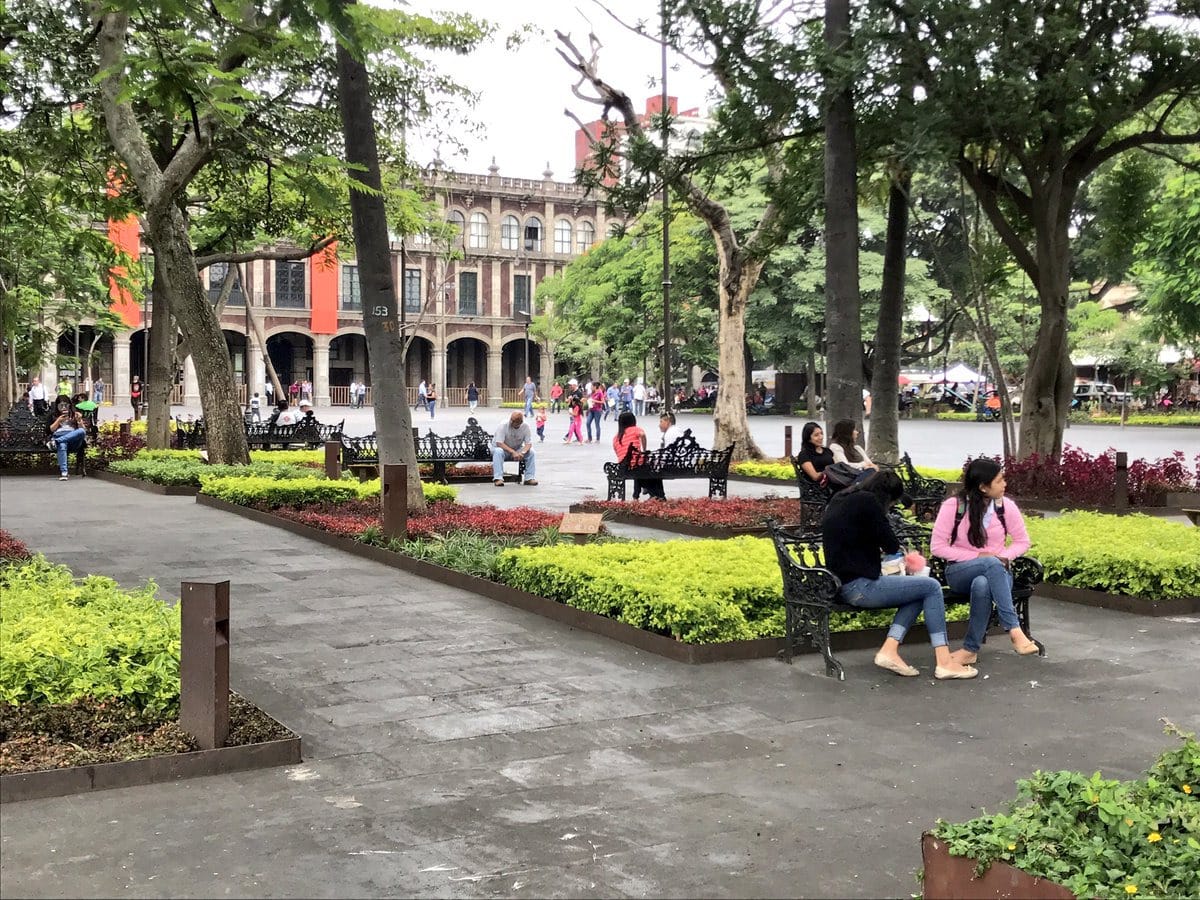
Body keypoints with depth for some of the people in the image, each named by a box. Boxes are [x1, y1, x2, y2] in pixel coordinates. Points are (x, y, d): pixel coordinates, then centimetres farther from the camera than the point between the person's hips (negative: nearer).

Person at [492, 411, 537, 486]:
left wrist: (522, 453, -35)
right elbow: (499, 443, -28)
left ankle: (529, 478, -18)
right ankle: (498, 478, -40)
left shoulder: (525, 427, -12)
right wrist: (513, 452, -38)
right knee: (498, 451, -37)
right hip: (502, 448, -3)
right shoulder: (503, 426, -22)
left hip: (517, 449, 3)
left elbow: (528, 443, -13)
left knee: (531, 452, -22)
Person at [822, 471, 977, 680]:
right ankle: (944, 662, -3)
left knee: (919, 594, 17)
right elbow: (891, 545, -8)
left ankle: (889, 650, 2)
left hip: (841, 584, 9)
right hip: (859, 587, -9)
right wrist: (891, 545, 12)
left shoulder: (838, 500, 15)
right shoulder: (867, 501, -12)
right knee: (931, 587, 0)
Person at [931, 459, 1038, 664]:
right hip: (960, 572, -2)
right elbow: (937, 547, -9)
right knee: (991, 563, -39)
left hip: (996, 571, 2)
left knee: (982, 584, -39)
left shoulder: (1006, 506, -3)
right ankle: (1014, 630, -40)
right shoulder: (953, 506, -10)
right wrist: (977, 556, -16)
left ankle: (971, 649, -29)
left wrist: (1004, 556, -13)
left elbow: (1022, 541, 8)